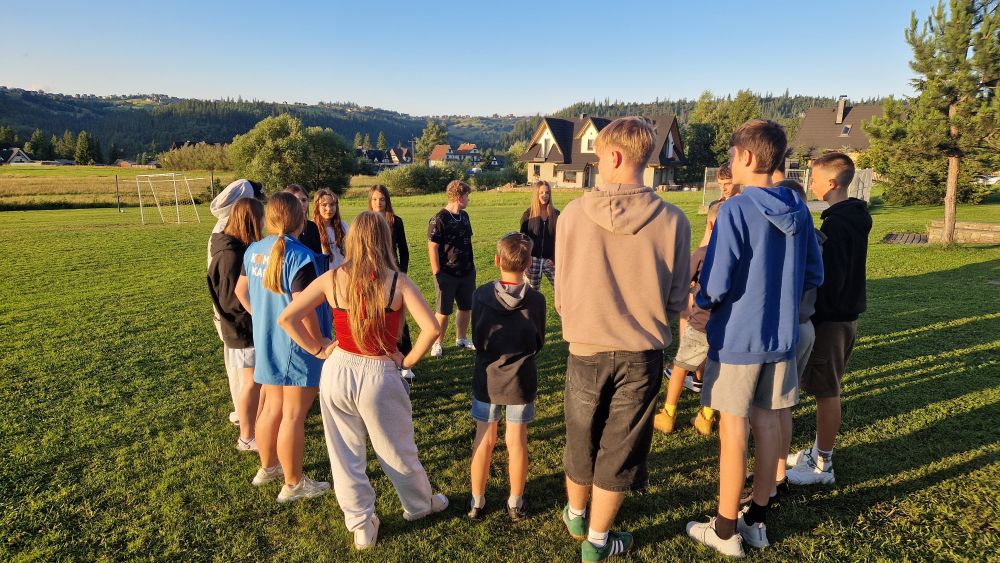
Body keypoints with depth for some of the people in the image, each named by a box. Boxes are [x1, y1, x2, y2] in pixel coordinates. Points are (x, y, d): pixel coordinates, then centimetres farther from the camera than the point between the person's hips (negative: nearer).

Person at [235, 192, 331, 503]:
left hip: (265, 341, 8)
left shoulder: (254, 250, 3)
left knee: (272, 407, 22)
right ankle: (293, 484, 18)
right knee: (293, 416, 4)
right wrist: (319, 344, -16)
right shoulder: (300, 256, -23)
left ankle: (267, 467, 39)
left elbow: (241, 291, 16)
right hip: (297, 345, -8)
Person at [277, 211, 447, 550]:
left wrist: (319, 349, 3)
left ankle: (361, 526, 34)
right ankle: (421, 504, 43)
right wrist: (408, 360, -7)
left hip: (338, 371, 2)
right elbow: (431, 328, -21)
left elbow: (286, 319, -6)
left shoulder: (332, 279, -7)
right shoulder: (397, 282, -12)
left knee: (345, 454, 19)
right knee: (397, 452, 19)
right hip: (380, 376, -2)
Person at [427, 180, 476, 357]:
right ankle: (438, 344, 19)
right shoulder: (439, 219, -15)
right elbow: (432, 247, -15)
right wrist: (437, 274, -16)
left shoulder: (464, 216, 8)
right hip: (447, 274, -7)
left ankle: (461, 339, 32)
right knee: (443, 311, 4)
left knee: (466, 307, 14)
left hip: (467, 272, 7)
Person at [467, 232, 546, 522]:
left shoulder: (481, 294, -13)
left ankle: (476, 502, 27)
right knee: (517, 442, 13)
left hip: (487, 379, 1)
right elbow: (538, 344, -3)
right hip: (521, 382, -1)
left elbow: (477, 340, -4)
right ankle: (516, 503, 28)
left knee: (484, 440, 14)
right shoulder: (535, 300, -16)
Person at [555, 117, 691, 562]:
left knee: (581, 441, 22)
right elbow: (677, 301, -3)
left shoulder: (573, 214, -12)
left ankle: (575, 515, 46)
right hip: (643, 354, 0)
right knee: (619, 450, 16)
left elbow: (561, 296, -4)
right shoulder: (671, 220, -11)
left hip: (586, 351, 1)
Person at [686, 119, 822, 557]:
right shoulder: (798, 210, 3)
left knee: (733, 430, 4)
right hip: (781, 337, 6)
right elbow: (813, 276, 9)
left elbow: (716, 287, -21)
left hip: (737, 338, -6)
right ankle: (757, 518, 29)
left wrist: (698, 301, -1)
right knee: (767, 423, 15)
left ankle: (725, 529, 18)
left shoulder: (736, 210, -18)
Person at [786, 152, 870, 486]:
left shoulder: (836, 224, -21)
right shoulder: (854, 217, 10)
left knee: (826, 393, 1)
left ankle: (822, 466, 13)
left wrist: (810, 319, -17)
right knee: (828, 390, 18)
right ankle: (819, 452, 31)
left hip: (831, 319, -10)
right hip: (846, 314, 10)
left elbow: (830, 280, -24)